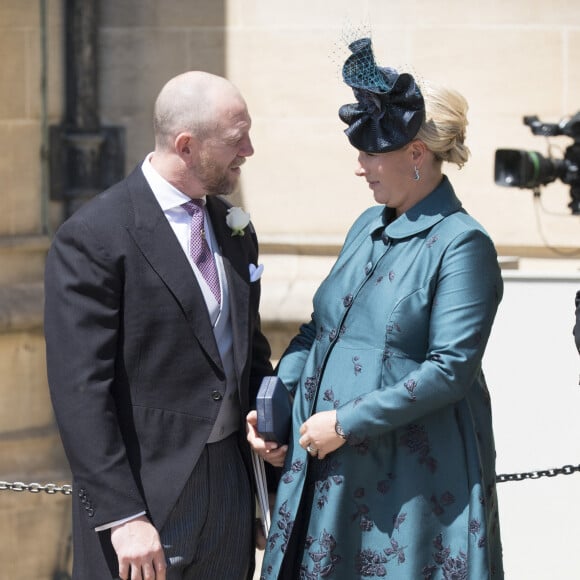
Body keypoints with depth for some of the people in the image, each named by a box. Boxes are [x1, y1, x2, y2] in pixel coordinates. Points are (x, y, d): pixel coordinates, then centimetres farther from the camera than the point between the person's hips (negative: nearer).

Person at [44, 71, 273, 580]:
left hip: (231, 480, 7)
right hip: (147, 499, -6)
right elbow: (80, 394, -15)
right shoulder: (92, 238, -12)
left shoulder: (234, 228, 11)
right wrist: (123, 517, -19)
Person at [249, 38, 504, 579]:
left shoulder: (460, 244, -13)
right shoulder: (369, 226, 11)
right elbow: (321, 327, 18)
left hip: (412, 473, -7)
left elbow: (451, 369, -19)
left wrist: (347, 423, -19)